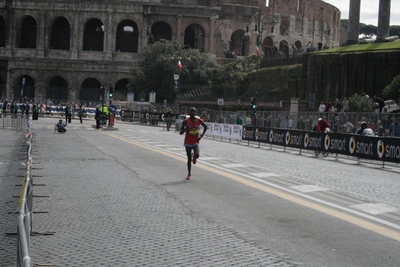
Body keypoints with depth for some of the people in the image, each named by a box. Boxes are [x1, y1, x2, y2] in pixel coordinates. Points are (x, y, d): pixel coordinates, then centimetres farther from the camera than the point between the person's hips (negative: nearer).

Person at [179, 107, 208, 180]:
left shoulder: (198, 120, -4)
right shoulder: (186, 121, -9)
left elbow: (205, 127, 12)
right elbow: (181, 132, -7)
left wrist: (201, 136, 2)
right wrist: (185, 128, -27)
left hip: (195, 142, 1)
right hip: (188, 142, -1)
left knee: (197, 155, -24)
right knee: (189, 159, 3)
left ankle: (194, 156, 15)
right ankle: (189, 174, 19)